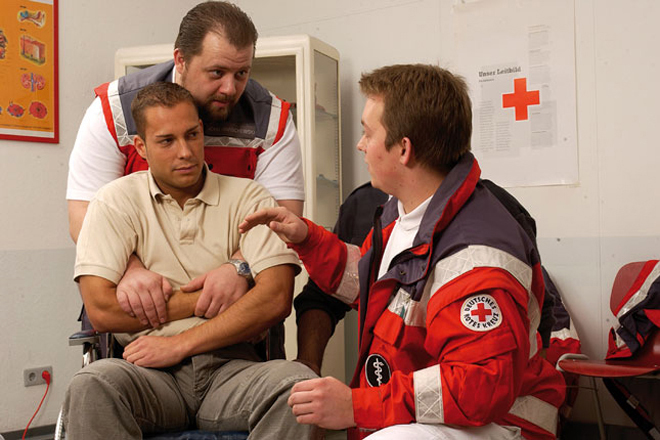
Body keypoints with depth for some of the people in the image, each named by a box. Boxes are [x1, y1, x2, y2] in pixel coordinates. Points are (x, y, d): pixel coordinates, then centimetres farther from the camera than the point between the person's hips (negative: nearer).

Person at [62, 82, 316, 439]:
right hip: (149, 372, 0)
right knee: (90, 385, -33)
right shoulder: (116, 201, 6)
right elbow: (101, 309, -6)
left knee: (297, 381, -31)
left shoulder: (248, 198, 6)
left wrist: (179, 344, -11)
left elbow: (276, 299, -7)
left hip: (231, 368, 1)